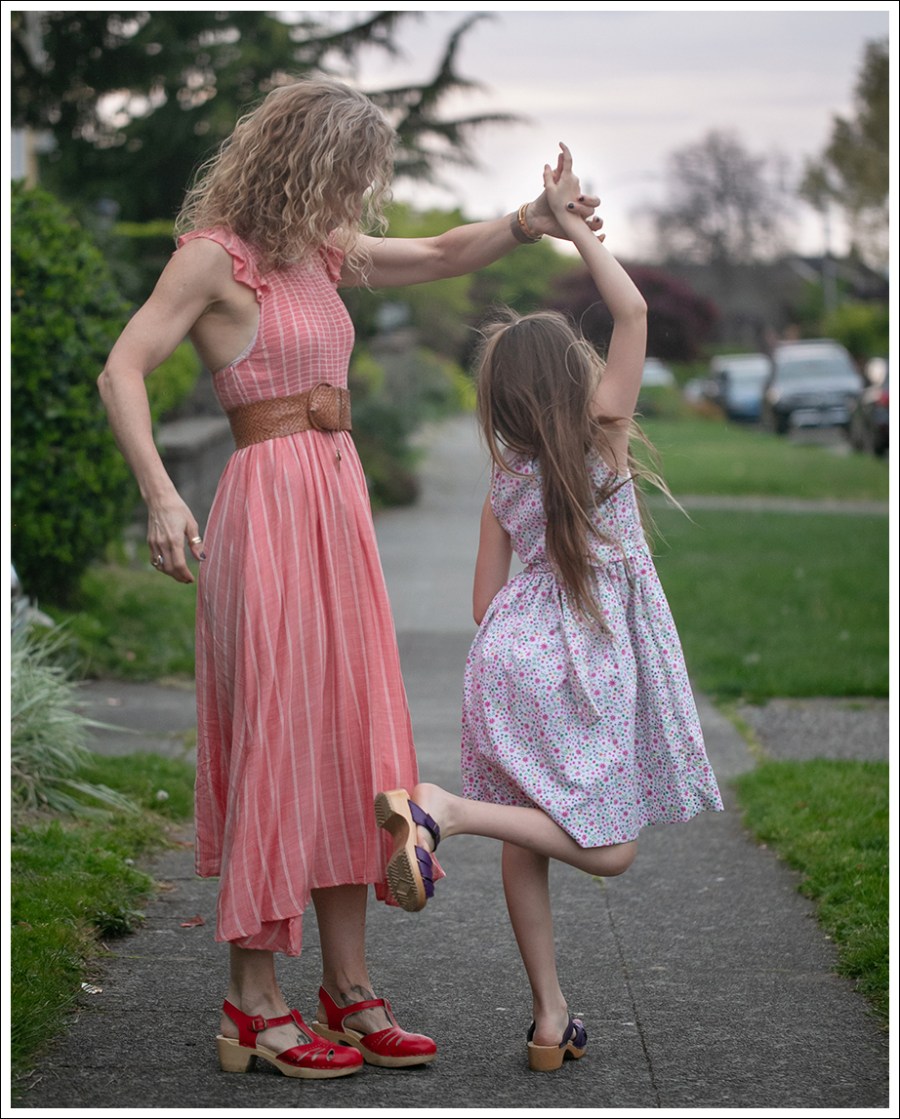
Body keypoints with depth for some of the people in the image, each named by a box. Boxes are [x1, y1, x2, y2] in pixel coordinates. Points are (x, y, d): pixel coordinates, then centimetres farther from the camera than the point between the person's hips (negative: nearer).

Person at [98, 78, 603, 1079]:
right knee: (276, 741, -5)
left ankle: (348, 989, 17)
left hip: (340, 507, 8)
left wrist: (530, 222, 6)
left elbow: (439, 257, 24)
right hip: (270, 505, -8)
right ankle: (253, 1003, 5)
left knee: (348, 740, 9)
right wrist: (159, 493, -26)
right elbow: (121, 372, -14)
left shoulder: (325, 253, 14)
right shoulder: (215, 255, -8)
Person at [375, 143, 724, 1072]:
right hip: (580, 664, -6)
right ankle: (441, 809, -22)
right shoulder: (605, 433, -6)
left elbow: (484, 606, 8)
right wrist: (573, 226, -4)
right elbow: (633, 312, -10)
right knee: (608, 849, -3)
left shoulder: (506, 483, 6)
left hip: (508, 657, 6)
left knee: (527, 839, 11)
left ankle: (550, 1021, 14)